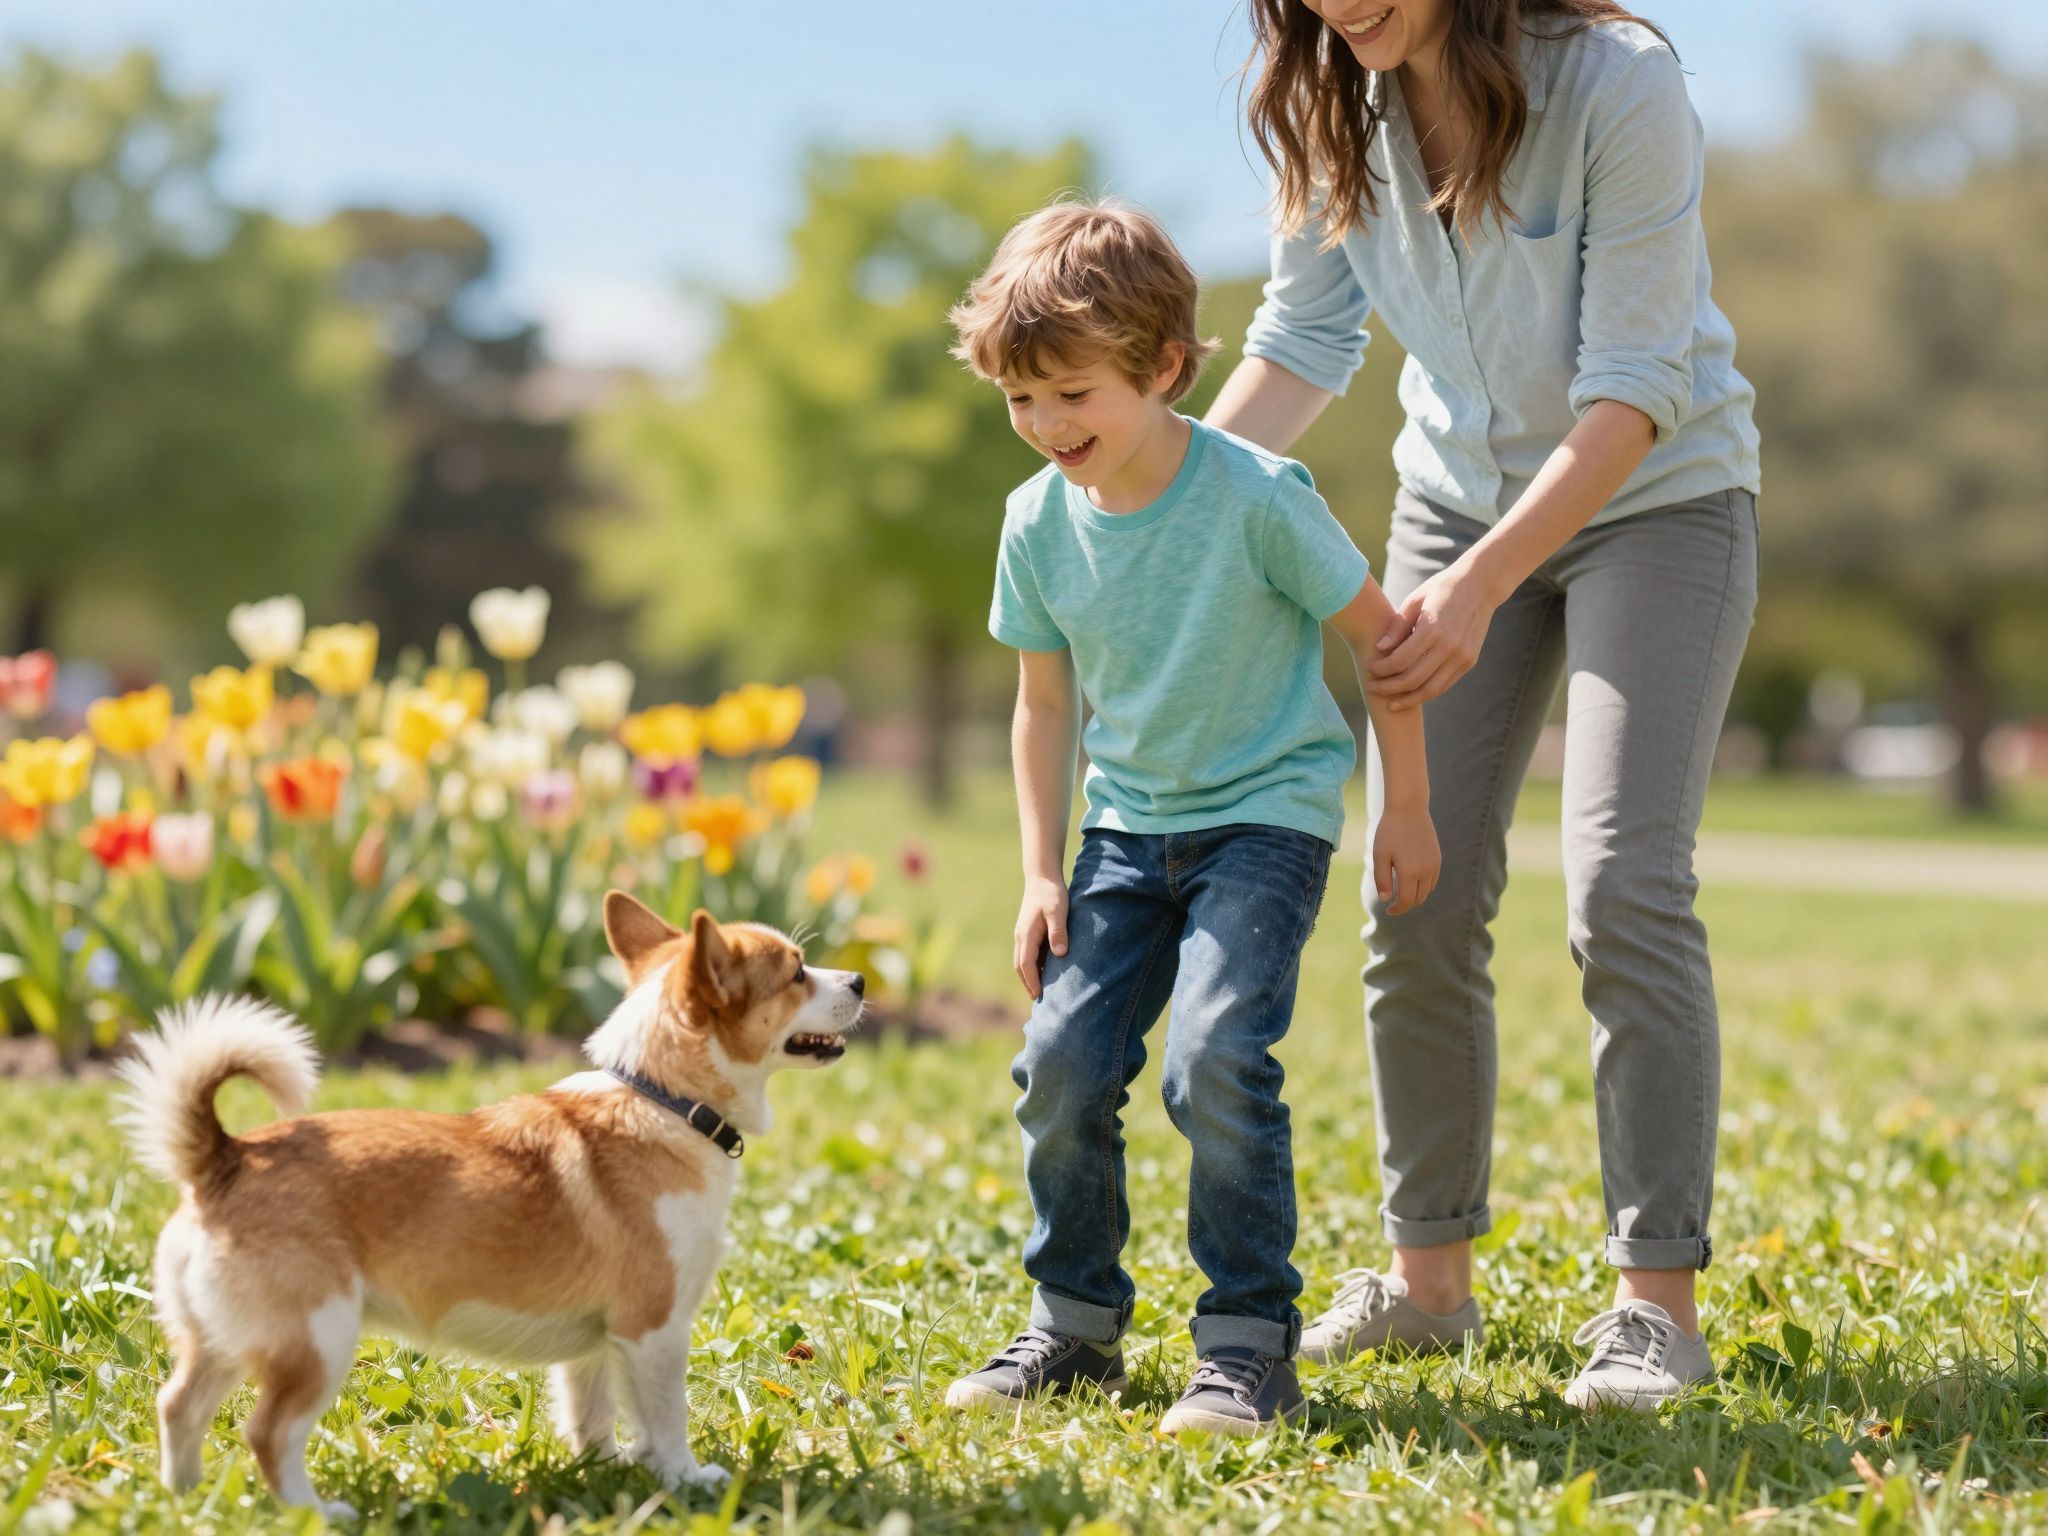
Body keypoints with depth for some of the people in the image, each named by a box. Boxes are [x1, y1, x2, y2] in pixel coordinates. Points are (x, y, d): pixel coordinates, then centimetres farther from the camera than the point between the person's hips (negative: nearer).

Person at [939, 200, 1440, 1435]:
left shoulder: (1257, 498, -19)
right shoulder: (1040, 523, -4)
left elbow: (1379, 631, -7)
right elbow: (1047, 701, 8)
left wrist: (1409, 810, -2)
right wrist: (1043, 871, 3)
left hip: (1267, 815, -5)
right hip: (1129, 829, 5)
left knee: (1215, 1053, -21)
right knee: (1062, 1056, -6)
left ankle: (1252, 1344, -7)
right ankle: (1077, 1323, 13)